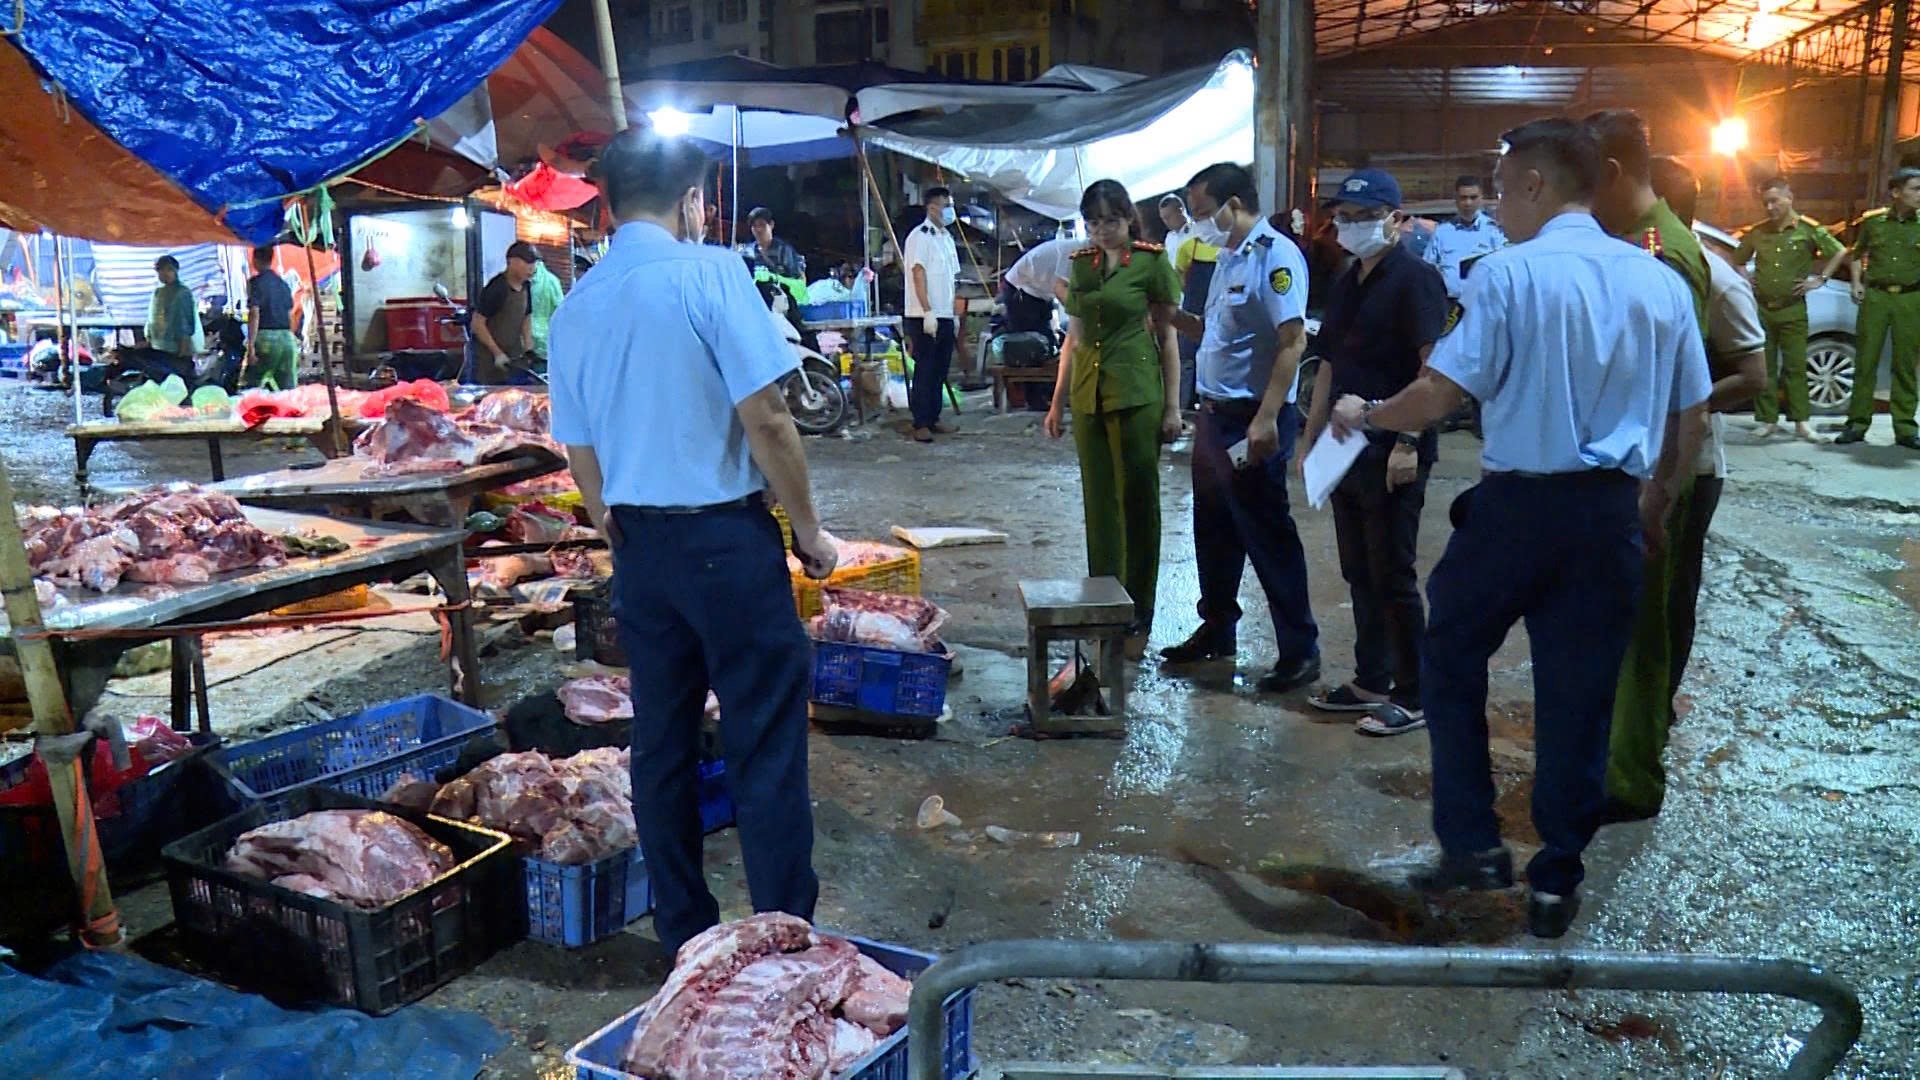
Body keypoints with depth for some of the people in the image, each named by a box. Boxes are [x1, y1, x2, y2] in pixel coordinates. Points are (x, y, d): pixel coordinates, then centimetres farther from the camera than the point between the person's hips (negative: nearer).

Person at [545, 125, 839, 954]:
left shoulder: (573, 309, 8)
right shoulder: (710, 272, -10)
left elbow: (581, 457, 13)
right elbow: (765, 419, -15)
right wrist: (808, 528, -5)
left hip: (639, 545, 6)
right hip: (726, 535, -6)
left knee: (662, 742, 13)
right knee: (764, 745, 1)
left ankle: (684, 933, 24)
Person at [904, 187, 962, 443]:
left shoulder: (947, 237, 17)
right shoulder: (920, 236, -8)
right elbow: (918, 274, -15)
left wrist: (953, 313, 17)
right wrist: (928, 311, -21)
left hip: (944, 316, 8)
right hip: (925, 316, -8)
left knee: (940, 369, 10)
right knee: (925, 370, -6)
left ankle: (933, 419, 18)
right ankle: (920, 424, -3)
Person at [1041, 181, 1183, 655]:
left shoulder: (1151, 262, -3)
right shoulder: (1081, 265, 11)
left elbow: (1167, 337, -2)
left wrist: (1173, 407, -6)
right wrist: (1057, 402, 15)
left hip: (1136, 394, -5)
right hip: (1089, 395, 5)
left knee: (1138, 501, 1)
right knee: (1098, 504, 9)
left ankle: (1138, 617, 9)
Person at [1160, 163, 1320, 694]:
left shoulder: (1274, 255, -15)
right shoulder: (1228, 257, 14)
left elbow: (1293, 340, -22)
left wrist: (1266, 419, -26)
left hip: (1252, 421, -9)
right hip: (1215, 412, 9)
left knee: (1267, 535, -2)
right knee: (1214, 530, 17)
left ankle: (1299, 650, 8)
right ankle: (1217, 629, 32)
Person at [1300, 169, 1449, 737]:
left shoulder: (1415, 279, -9)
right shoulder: (1346, 285, 16)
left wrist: (1409, 443, -22)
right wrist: (1314, 439, 15)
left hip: (1392, 453, -8)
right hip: (1347, 450, 8)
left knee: (1393, 577, -3)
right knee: (1360, 574, 13)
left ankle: (1413, 697, 8)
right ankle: (1370, 681, 23)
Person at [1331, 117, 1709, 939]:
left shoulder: (1509, 272, -10)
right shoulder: (1660, 282, 7)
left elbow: (1440, 394, -15)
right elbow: (1692, 417, 11)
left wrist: (1365, 415, 2)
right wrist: (1656, 497, 24)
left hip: (1516, 504, -4)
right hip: (1610, 513, 5)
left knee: (1451, 661, 16)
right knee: (1579, 695, 11)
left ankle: (1472, 844, 16)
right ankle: (1556, 883, 21)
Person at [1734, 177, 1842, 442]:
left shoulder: (1808, 229, -3)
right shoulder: (1757, 232, 7)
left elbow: (1841, 253, 2)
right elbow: (1737, 261, 22)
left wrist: (1820, 279, -3)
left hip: (1793, 309, -3)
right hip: (1761, 308, 3)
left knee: (1795, 367, -2)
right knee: (1764, 367, 4)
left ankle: (1801, 422, 2)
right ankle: (1768, 420, 9)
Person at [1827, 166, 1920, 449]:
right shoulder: (1874, 222, 5)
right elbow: (1858, 254, 19)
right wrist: (1857, 283, 7)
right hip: (1875, 296, 0)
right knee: (1865, 361, 2)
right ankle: (1857, 423, 8)